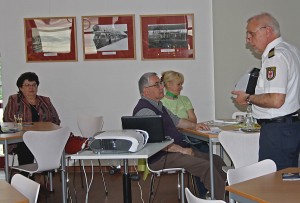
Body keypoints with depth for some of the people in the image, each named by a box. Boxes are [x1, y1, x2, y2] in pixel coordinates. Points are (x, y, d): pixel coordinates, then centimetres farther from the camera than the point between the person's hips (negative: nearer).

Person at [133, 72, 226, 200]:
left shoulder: (159, 105, 19)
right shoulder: (144, 110, -16)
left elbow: (176, 121, 31)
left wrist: (194, 126, 14)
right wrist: (182, 150, -20)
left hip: (178, 149, 11)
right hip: (161, 157, -11)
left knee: (217, 161, 1)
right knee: (206, 166, -24)